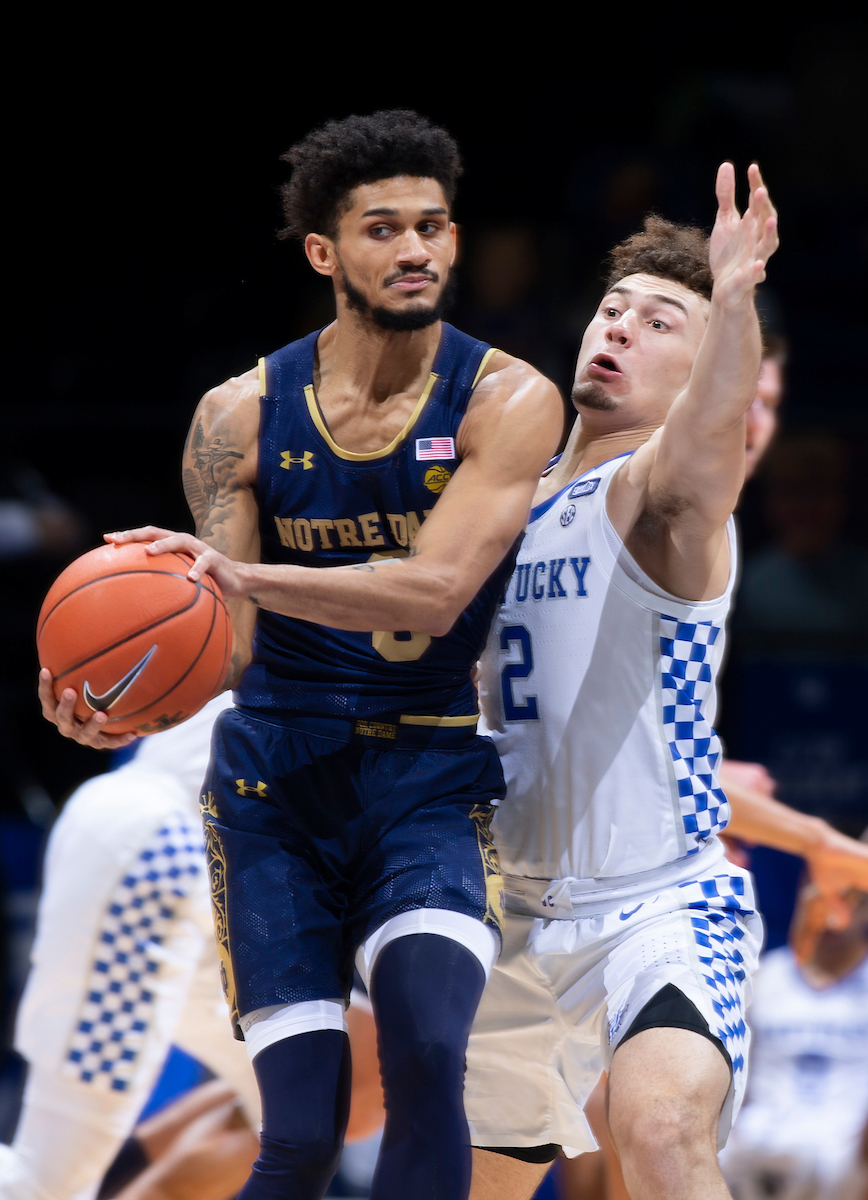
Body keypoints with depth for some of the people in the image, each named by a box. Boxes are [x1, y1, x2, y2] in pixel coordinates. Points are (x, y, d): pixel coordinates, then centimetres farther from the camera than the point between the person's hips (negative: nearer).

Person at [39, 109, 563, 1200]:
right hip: (275, 780, 1)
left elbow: (433, 594, -20)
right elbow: (225, 640, -3)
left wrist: (241, 575, -32)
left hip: (428, 782, -1)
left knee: (427, 1055, -26)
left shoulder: (507, 402, -7)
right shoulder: (243, 416, -1)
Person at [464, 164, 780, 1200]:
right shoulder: (517, 506, 14)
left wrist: (733, 301, -55)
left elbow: (711, 430, -34)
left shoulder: (655, 493, -10)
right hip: (532, 915, 8)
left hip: (665, 905, -8)